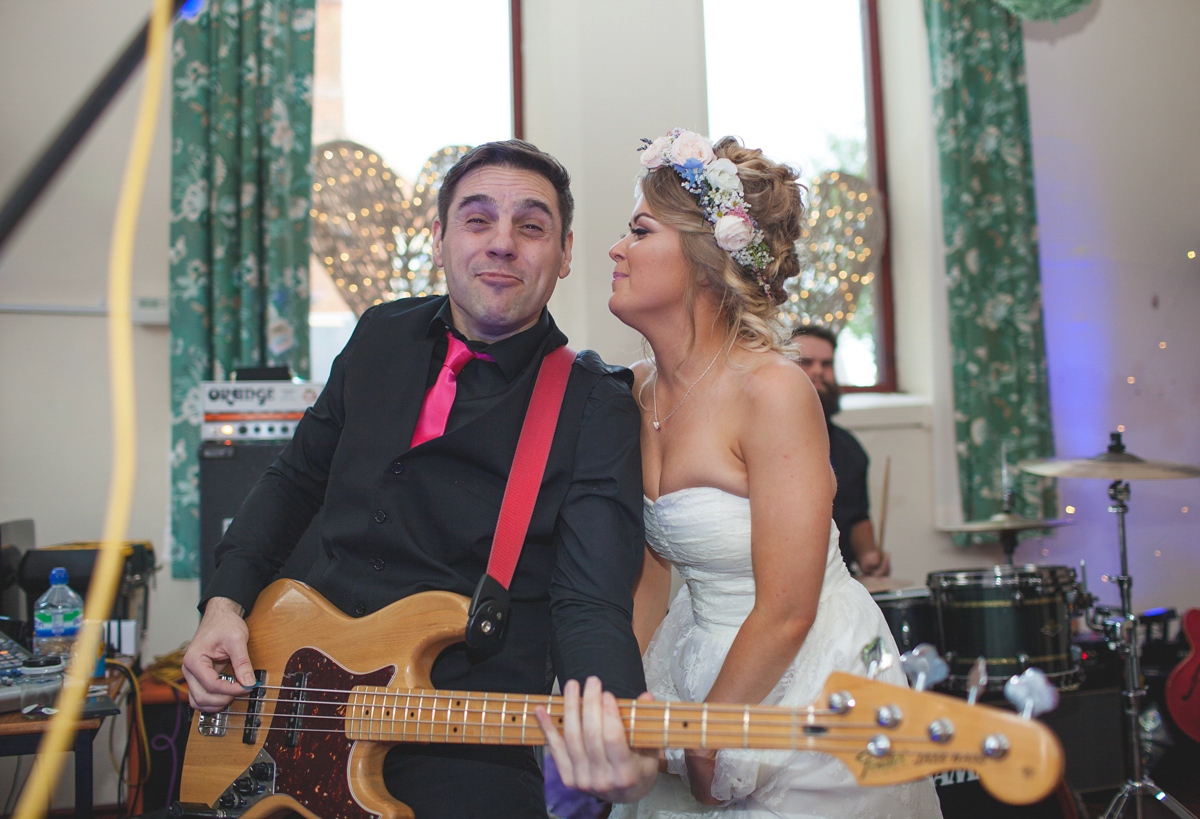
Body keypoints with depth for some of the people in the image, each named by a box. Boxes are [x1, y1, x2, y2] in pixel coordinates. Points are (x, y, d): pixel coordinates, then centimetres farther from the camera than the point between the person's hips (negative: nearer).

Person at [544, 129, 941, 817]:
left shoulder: (772, 389, -24)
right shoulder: (640, 392, -2)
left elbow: (786, 614, -22)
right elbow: (652, 571, 7)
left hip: (808, 692, -7)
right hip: (701, 666, 7)